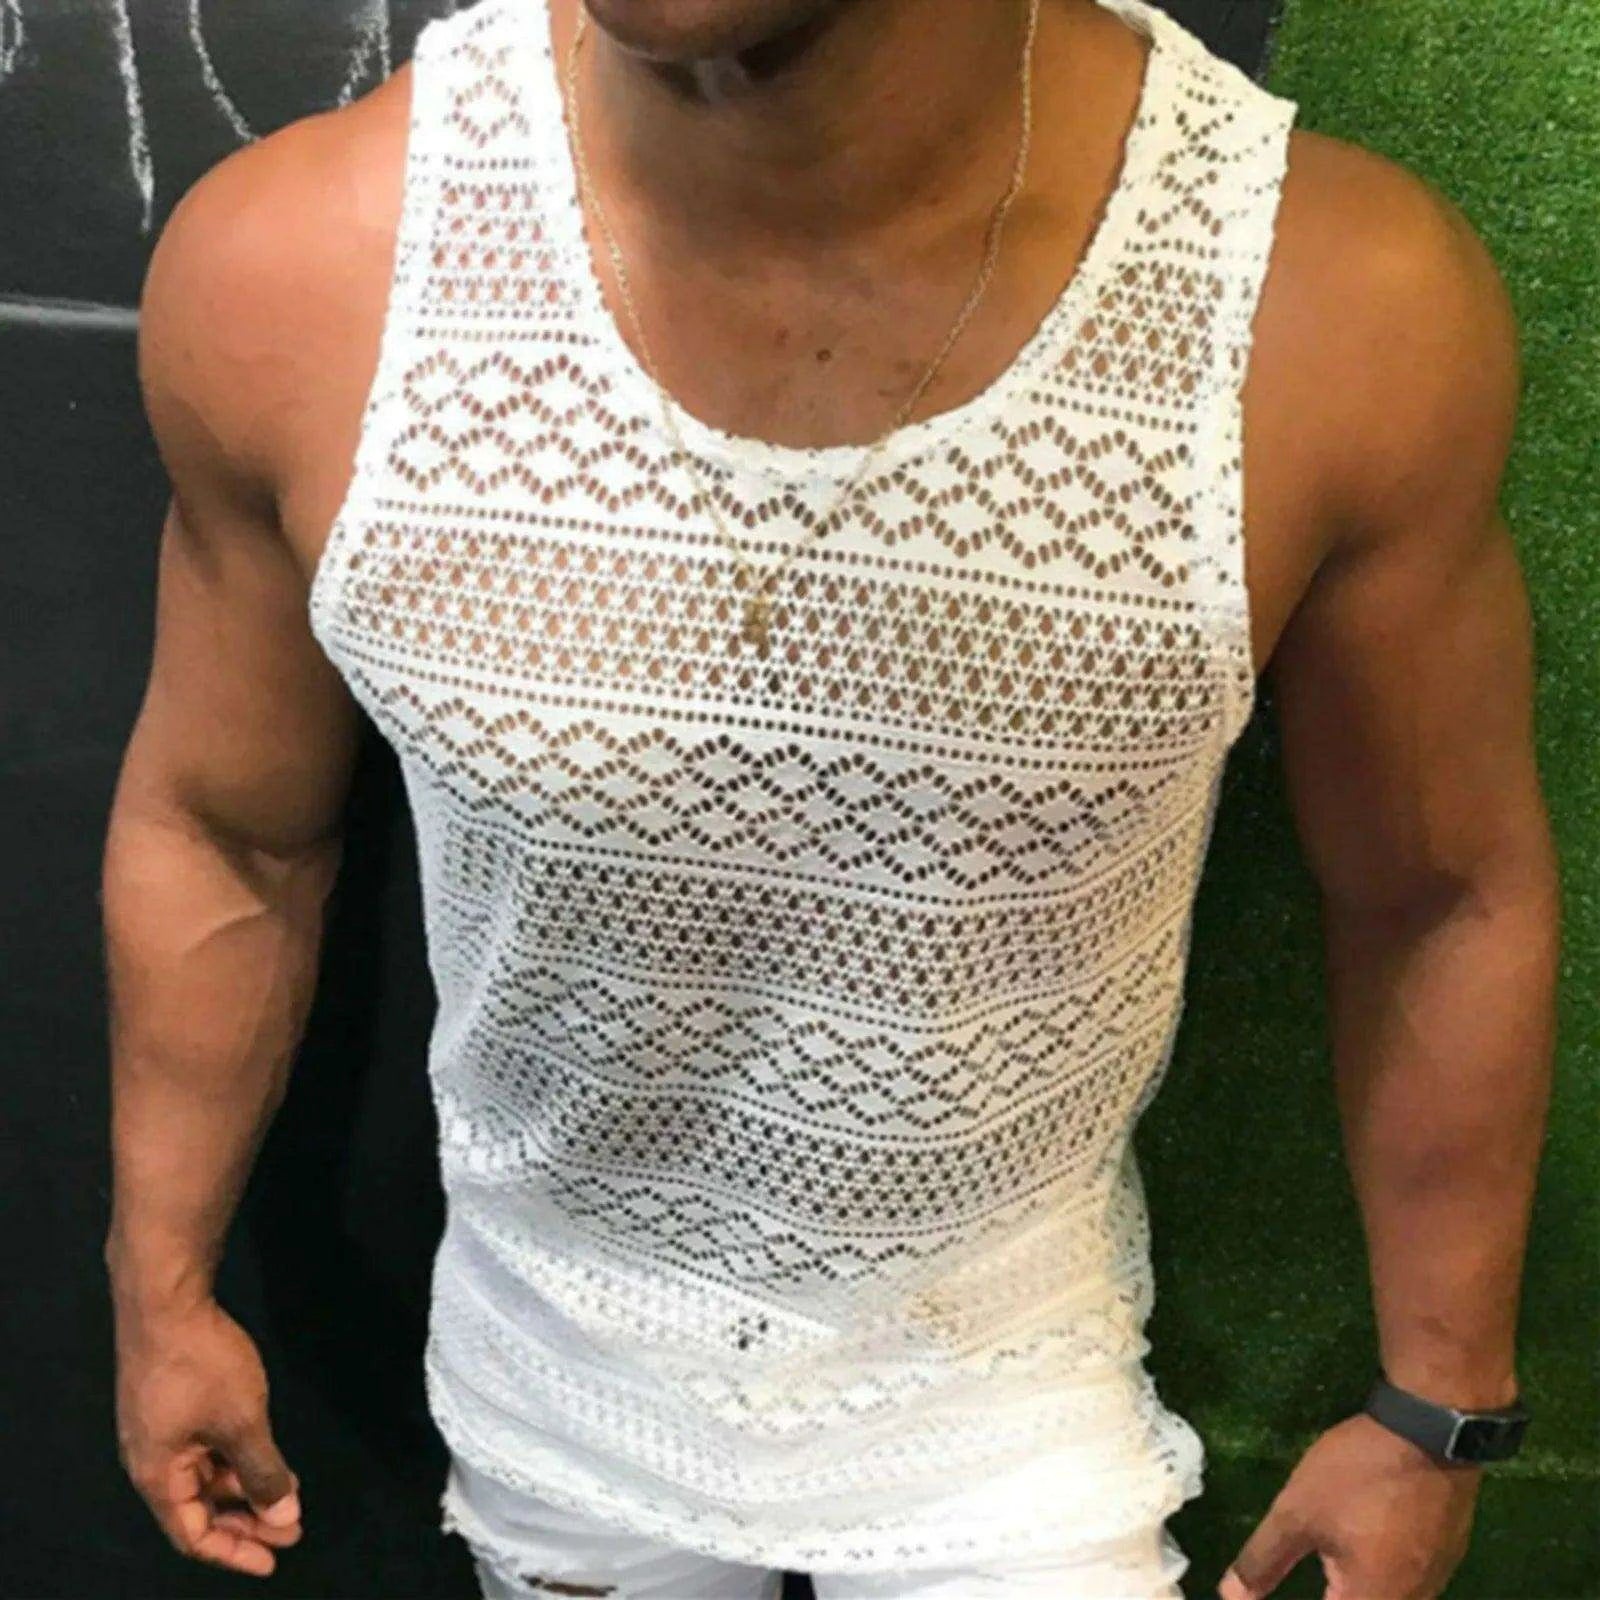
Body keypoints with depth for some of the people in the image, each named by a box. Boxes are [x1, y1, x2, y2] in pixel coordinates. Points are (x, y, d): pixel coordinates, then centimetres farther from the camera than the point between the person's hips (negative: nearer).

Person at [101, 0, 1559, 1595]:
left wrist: (1438, 1406, 1)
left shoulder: (1351, 307, -26)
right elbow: (219, 830, -6)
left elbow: (1441, 896, -10)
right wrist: (162, 1287, 5)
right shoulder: (293, 263, -23)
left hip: (1005, 1360, -1)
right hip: (551, 1342, 2)